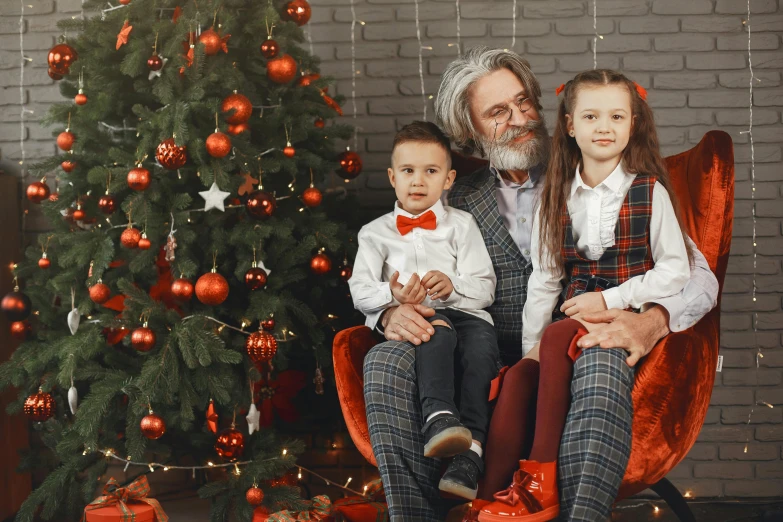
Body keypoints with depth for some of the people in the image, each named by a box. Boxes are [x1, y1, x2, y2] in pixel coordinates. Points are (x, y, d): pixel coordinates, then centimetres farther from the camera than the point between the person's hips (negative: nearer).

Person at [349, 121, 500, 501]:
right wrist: (391, 295, -14)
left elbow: (485, 288, 9)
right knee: (437, 329, -37)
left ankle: (471, 447, -44)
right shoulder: (376, 233, 21)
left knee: (481, 339, -34)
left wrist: (453, 286, -14)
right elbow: (360, 291, 9)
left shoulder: (461, 225, 20)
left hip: (461, 311, 1)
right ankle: (439, 418, -57)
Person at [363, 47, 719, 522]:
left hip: (580, 352, -2)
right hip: (494, 367, 3)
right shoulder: (459, 202, 16)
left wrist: (652, 323, -21)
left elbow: (697, 274, 2)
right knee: (387, 360, -23)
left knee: (603, 360, -38)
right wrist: (394, 313, -8)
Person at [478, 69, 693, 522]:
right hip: (572, 316, 4)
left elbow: (676, 271, -2)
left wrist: (610, 299, -12)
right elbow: (544, 277, 12)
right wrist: (530, 346, 3)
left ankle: (541, 481, -27)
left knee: (557, 338, -32)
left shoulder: (650, 192, 1)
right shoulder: (557, 196, 13)